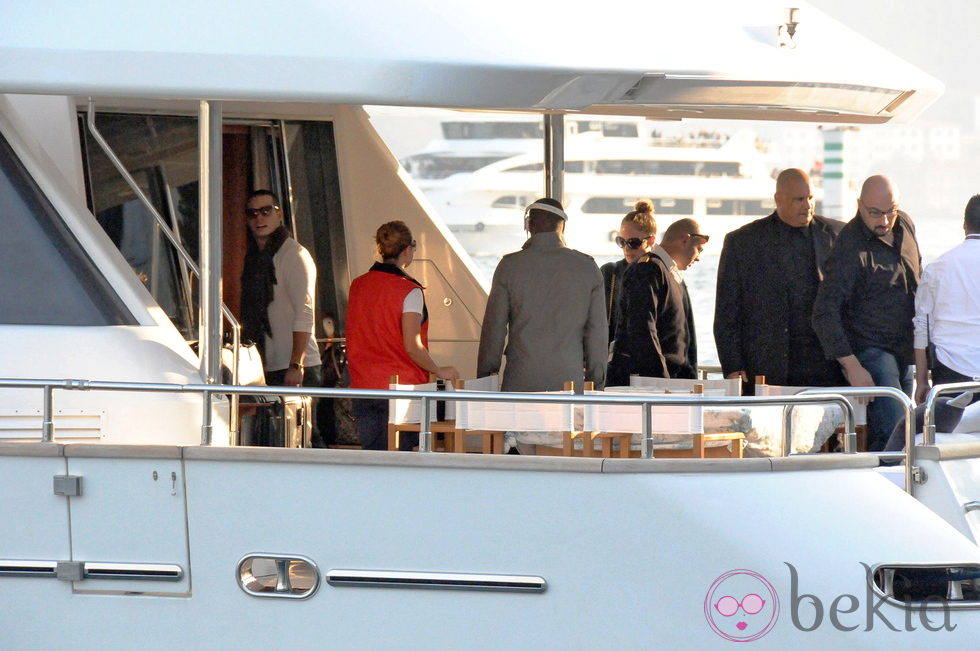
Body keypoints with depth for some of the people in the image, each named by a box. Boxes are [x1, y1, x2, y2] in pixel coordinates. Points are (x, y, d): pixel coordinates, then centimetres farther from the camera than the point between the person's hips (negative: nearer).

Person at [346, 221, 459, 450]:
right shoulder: (409, 291, -12)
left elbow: (353, 341, 12)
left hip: (363, 387, 5)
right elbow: (412, 347, -16)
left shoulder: (358, 286, 6)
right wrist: (439, 371, -2)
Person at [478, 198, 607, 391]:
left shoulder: (510, 265, 1)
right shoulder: (587, 267, 5)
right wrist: (597, 384, 13)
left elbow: (494, 328, 3)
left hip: (520, 382, -1)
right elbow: (597, 333, 7)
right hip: (570, 381, 1)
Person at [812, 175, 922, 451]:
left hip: (904, 352, 8)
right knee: (894, 431, -20)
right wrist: (852, 366, -26)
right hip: (870, 353, -7)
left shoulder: (905, 226, 6)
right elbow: (824, 314, -20)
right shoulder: (850, 249, -18)